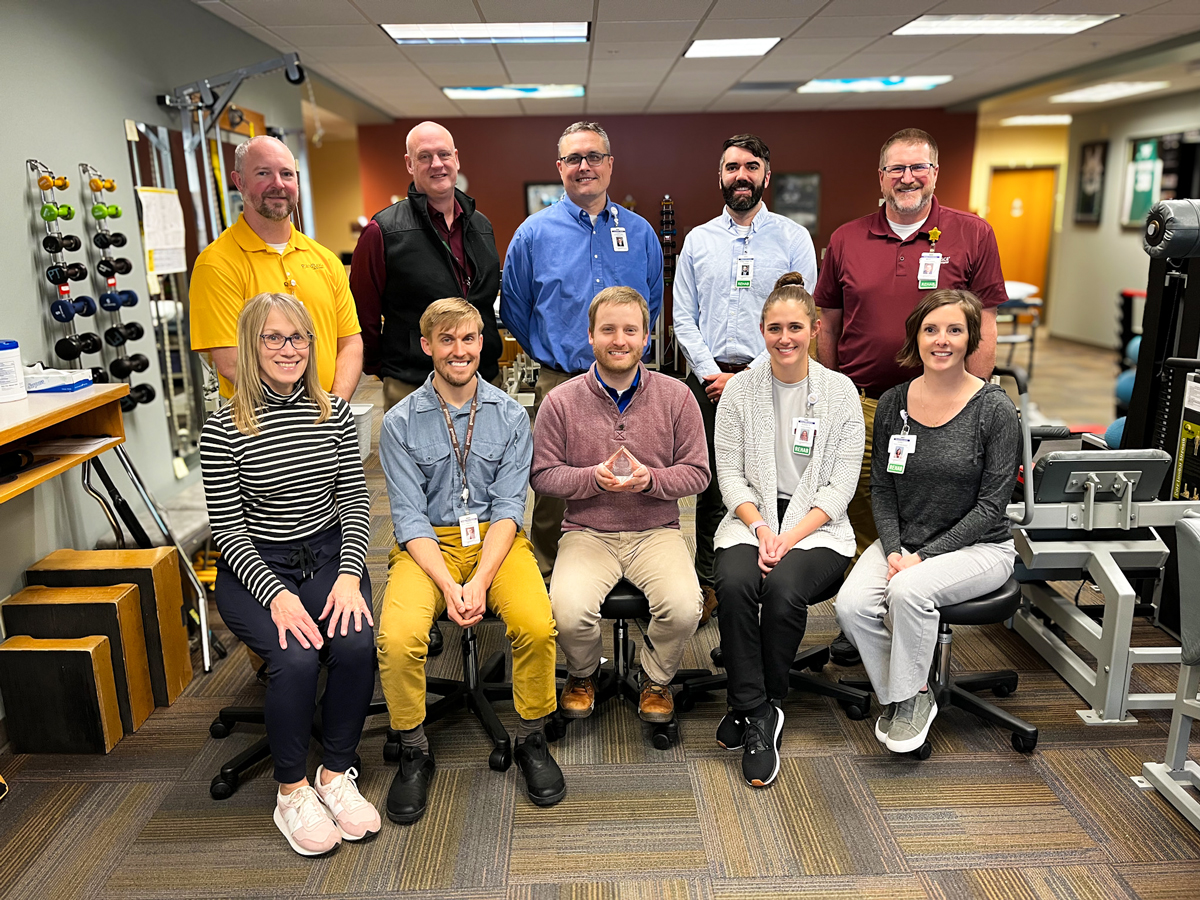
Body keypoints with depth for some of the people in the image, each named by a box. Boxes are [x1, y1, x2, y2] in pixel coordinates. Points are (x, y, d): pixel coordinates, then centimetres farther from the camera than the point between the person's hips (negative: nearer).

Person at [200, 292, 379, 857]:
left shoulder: (335, 413, 1)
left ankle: (336, 774, -1)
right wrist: (275, 594, -21)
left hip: (327, 555, 3)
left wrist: (349, 575, -11)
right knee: (296, 658, -27)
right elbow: (228, 528, -8)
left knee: (355, 643, -25)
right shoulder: (223, 429, -9)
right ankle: (292, 792, -2)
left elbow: (355, 502, 3)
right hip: (255, 567, -2)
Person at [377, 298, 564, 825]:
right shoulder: (400, 423, 0)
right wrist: (448, 586, -19)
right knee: (397, 637, -27)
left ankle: (532, 740, 0)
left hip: (495, 540, 1)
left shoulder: (511, 416, 2)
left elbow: (508, 508, -3)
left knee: (537, 625, -27)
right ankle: (414, 752, 1)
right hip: (428, 545, 0)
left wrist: (479, 580, -17)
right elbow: (409, 518, -5)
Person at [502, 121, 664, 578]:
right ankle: (546, 579, 20)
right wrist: (551, 354, 9)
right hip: (560, 384, -2)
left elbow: (653, 303, 20)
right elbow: (513, 306, 10)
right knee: (553, 491, 3)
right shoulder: (534, 232, 3)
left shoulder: (640, 232, 9)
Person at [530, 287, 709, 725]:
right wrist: (594, 477, -15)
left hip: (656, 532, 1)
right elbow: (542, 474, 3)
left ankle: (656, 680, 10)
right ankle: (583, 675, 12)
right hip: (587, 533, 0)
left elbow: (697, 472, 5)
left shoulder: (676, 396, 3)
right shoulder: (561, 401, 1)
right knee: (569, 612, -27)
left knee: (683, 608, -26)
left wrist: (650, 479, -15)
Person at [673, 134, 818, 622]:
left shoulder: (793, 238, 3)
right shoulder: (697, 240, 11)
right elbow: (683, 317, 8)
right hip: (708, 379, 2)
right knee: (710, 487, 7)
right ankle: (708, 583, 19)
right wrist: (711, 374, -5)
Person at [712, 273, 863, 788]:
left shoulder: (840, 391, 2)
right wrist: (760, 528, -14)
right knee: (735, 583, -30)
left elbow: (841, 486, -2)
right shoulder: (740, 390, 6)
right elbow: (730, 475, 3)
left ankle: (751, 707, -9)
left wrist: (790, 537, -14)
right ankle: (759, 716, -17)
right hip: (752, 518, 1)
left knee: (784, 587, -31)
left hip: (817, 525, -1)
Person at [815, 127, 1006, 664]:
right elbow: (828, 326, 12)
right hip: (859, 404, 2)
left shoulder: (973, 236, 3)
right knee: (861, 518, 7)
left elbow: (983, 330, 2)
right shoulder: (846, 240, 8)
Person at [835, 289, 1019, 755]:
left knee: (909, 589, -32)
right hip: (903, 541, 4)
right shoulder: (893, 403, 2)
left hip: (977, 546, -3)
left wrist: (924, 556, -17)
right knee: (852, 604, -23)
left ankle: (910, 698, -6)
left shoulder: (994, 409, -9)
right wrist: (893, 550, -11)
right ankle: (898, 694, 4)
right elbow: (882, 489, 6)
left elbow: (991, 504, -11)